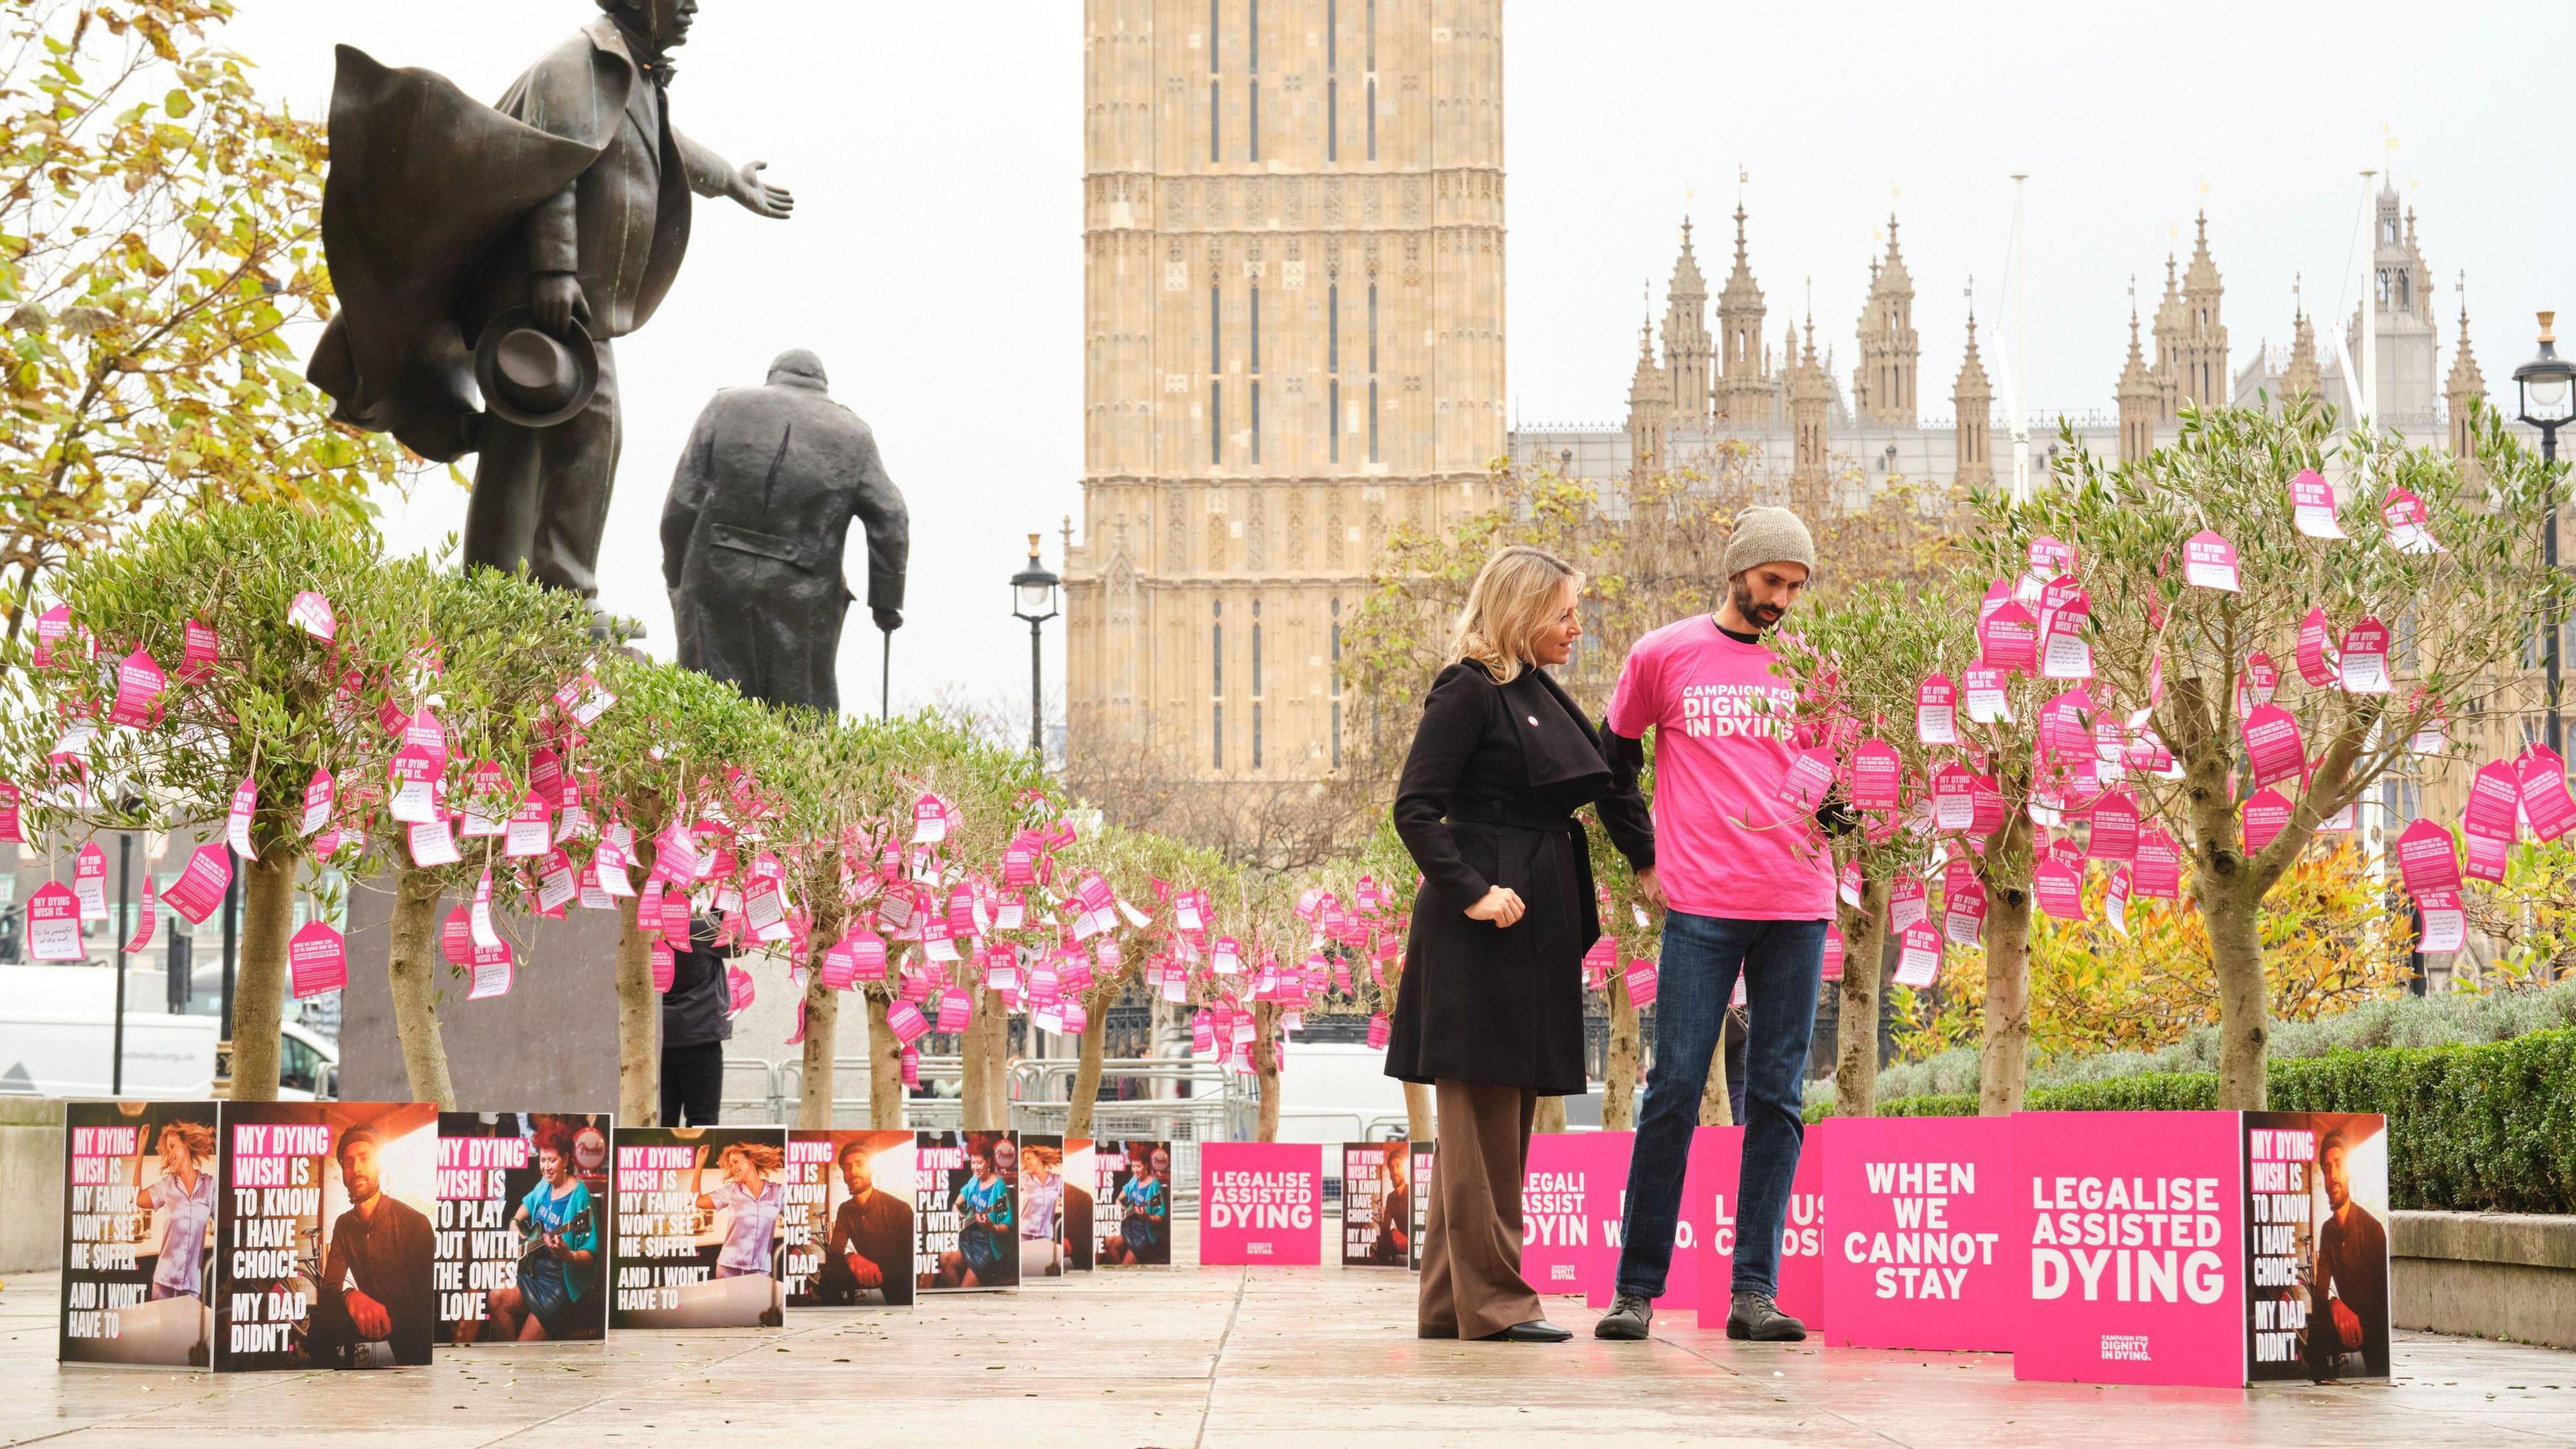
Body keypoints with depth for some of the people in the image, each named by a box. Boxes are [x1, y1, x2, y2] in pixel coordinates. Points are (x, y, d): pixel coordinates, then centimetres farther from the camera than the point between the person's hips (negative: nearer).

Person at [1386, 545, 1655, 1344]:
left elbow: (1604, 778, 24)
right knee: (1483, 1114, -6)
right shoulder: (1468, 693, -10)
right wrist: (1471, 891, -20)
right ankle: (1491, 1300, -3)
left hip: (1538, 927, 9)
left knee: (1502, 1119, 10)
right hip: (1484, 928, -9)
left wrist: (1646, 860, 17)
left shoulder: (1541, 694, 16)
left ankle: (1450, 1301, 16)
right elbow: (1415, 808, -15)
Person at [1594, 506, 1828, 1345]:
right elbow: (1617, 757, 16)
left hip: (1796, 905, 3)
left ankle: (1754, 1289, 3)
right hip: (1701, 904, -3)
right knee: (1675, 1091, -5)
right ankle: (1636, 1285, 2)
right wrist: (1641, 854, 10)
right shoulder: (1663, 656, 6)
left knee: (1777, 1096, 1)